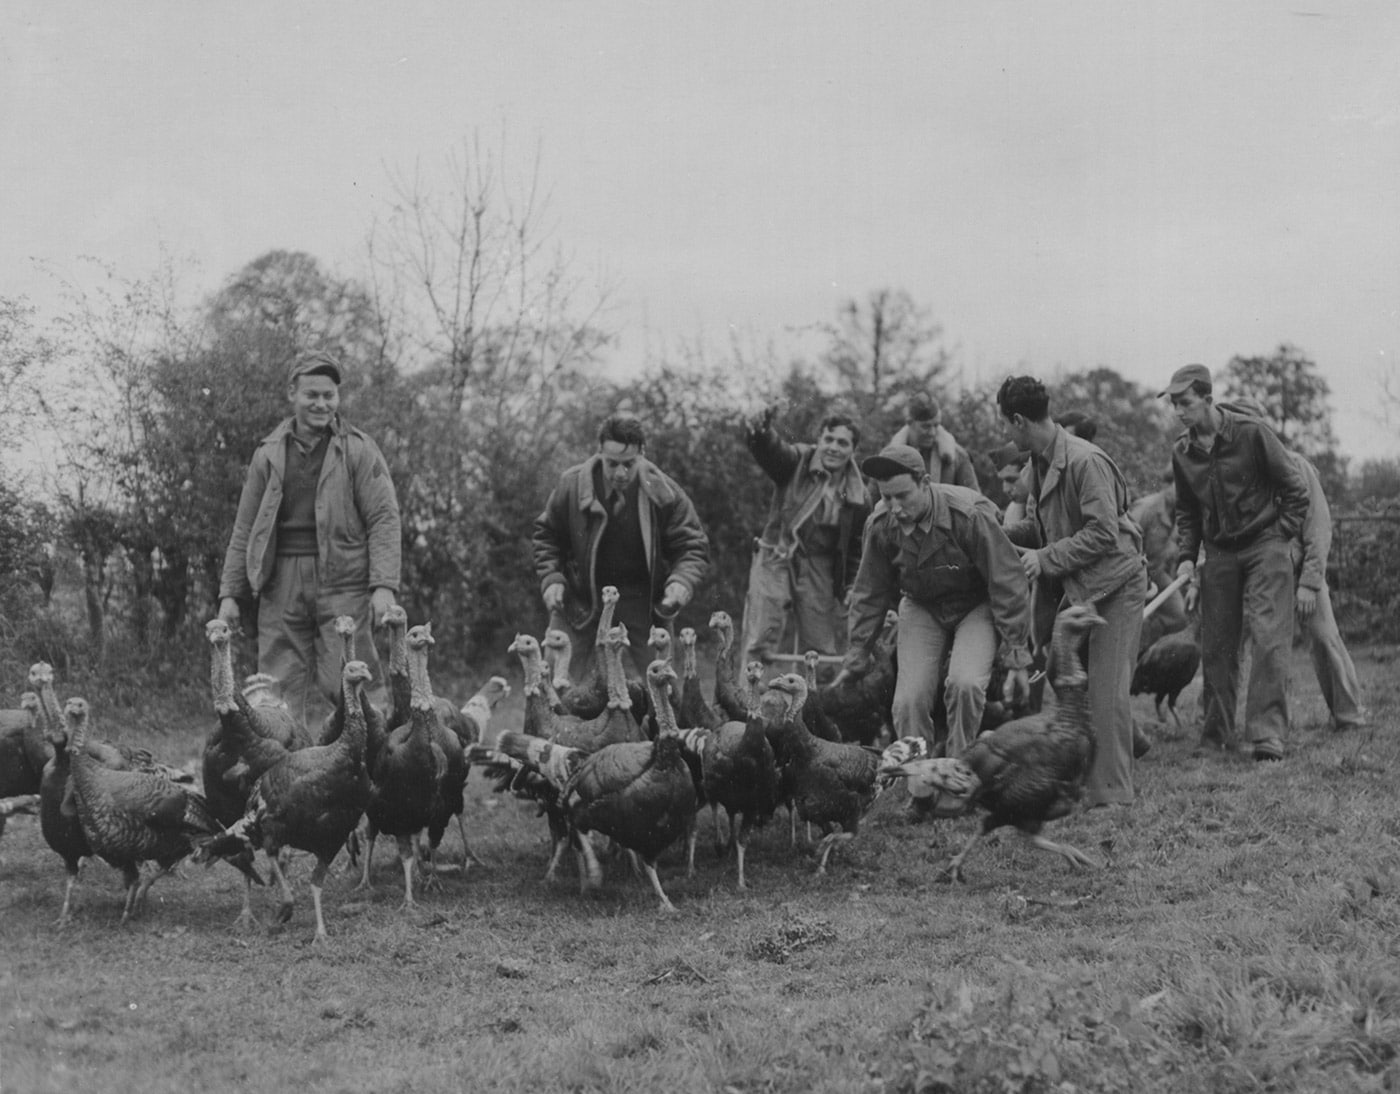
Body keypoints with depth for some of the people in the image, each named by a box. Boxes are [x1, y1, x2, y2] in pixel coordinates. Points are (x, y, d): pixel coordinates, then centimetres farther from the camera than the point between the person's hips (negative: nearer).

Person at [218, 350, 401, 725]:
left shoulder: (358, 450, 5)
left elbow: (384, 520, -1)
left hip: (342, 584, -3)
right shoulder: (268, 454, 15)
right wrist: (229, 593, 11)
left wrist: (384, 585, -13)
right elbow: (244, 530, 17)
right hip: (281, 587, 3)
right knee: (279, 696, -1)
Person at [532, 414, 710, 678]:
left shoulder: (664, 492, -11)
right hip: (581, 596, 0)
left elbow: (692, 547, -3)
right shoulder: (572, 485, -9)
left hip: (642, 602, 0)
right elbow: (547, 535, 7)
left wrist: (682, 583, -22)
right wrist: (551, 579, -7)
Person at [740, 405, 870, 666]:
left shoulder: (858, 498, 2)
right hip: (776, 558, -3)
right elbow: (771, 451, -27)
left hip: (819, 568, 3)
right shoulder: (798, 462, -6)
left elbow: (856, 549, 11)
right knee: (760, 640, -10)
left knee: (821, 650, 4)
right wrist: (761, 434, -50)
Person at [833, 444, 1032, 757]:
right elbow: (869, 595, 0)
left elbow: (1007, 585, -21)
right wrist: (857, 658, 5)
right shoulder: (879, 525, -16)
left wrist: (1016, 659, -19)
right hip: (921, 607, 3)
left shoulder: (970, 514, -29)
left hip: (976, 605, -3)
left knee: (965, 685, -27)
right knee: (909, 699, -13)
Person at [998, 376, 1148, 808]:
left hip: (1114, 584, -9)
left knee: (1106, 690, -9)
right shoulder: (1039, 463, 8)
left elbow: (1103, 534, -23)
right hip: (1074, 586, 9)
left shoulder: (1086, 461, -20)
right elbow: (1039, 525, 15)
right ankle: (1078, 783, 16)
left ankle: (1111, 793, -3)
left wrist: (1045, 559, -20)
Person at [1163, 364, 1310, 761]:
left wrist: (1283, 538, -8)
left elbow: (1295, 489, -4)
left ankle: (1267, 733, -13)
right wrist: (1187, 558, 6)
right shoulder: (1182, 451, 4)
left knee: (1269, 639, -13)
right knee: (1215, 646, 5)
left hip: (1265, 546, -5)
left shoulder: (1251, 433, -11)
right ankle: (1217, 734, 14)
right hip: (1219, 553, 5)